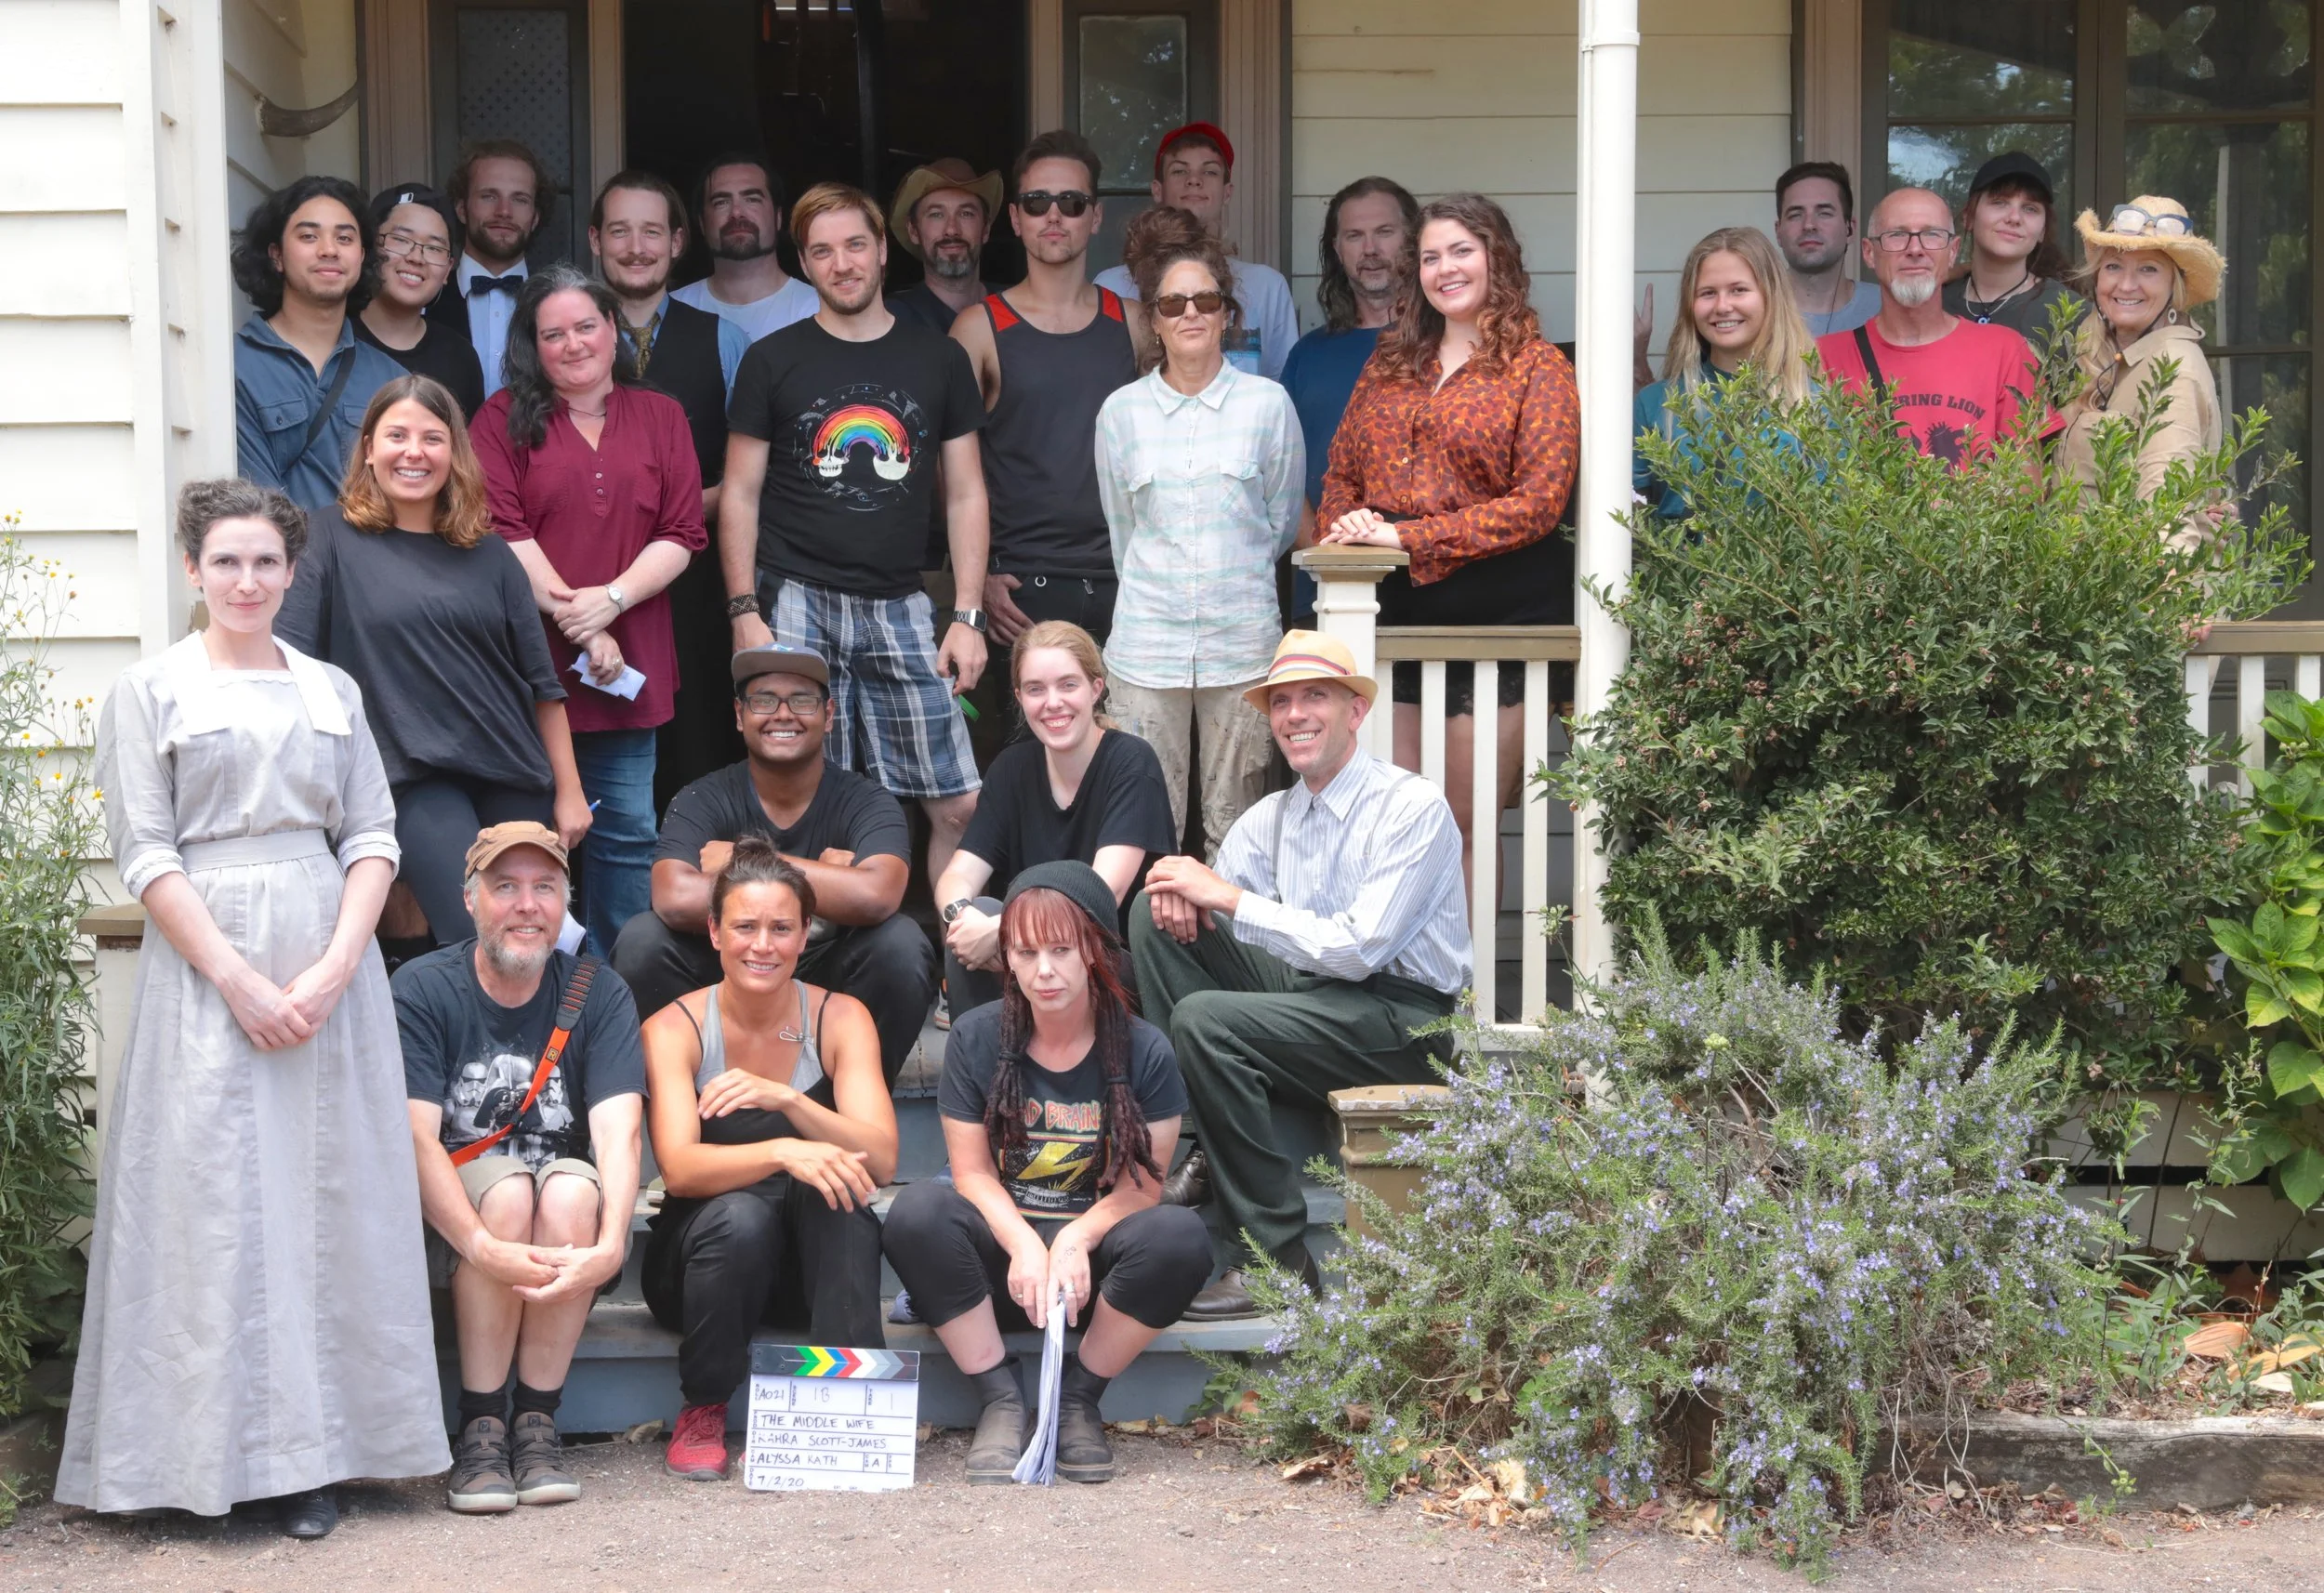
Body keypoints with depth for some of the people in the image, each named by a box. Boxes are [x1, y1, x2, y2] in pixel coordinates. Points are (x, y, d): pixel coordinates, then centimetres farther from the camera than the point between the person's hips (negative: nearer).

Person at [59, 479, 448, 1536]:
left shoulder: (333, 691, 13)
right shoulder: (151, 691, 3)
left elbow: (372, 838, 8)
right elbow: (144, 854, -3)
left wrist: (333, 968, -7)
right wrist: (239, 980, -12)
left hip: (330, 964, 3)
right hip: (205, 966, -3)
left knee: (328, 1199, 2)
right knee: (215, 1200, -4)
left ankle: (309, 1455, 7)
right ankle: (222, 1451, 2)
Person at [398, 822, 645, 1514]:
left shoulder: (597, 993, -4)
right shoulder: (422, 989, -9)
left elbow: (619, 1131, -17)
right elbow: (415, 1139, -20)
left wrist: (608, 1246, -37)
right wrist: (486, 1249, -36)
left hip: (569, 1227, 1)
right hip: (452, 1213, -1)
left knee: (573, 1189, -30)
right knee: (508, 1187, -32)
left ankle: (536, 1423, -21)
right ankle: (480, 1428, -24)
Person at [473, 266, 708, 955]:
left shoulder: (660, 416, 11)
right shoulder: (505, 418, 3)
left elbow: (680, 535, 3)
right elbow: (503, 532, -7)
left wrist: (609, 600, -13)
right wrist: (579, 631, -13)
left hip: (628, 668, 3)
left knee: (627, 838, 7)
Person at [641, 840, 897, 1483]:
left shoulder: (839, 1019, -4)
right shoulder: (675, 1029, -8)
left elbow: (881, 1159, -18)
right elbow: (678, 1168, -24)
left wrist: (785, 1099, -34)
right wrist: (783, 1151, -43)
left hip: (816, 1259, 1)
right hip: (706, 1257, -1)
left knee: (832, 1175, -29)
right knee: (739, 1216, -34)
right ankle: (702, 1411, -12)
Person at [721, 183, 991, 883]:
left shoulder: (938, 360, 9)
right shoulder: (773, 361, 5)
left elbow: (965, 495, 10)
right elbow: (740, 495, 5)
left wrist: (968, 616, 2)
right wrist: (745, 614, -4)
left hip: (899, 608, 2)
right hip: (797, 602, -1)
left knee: (959, 804, -2)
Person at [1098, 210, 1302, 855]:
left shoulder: (1267, 403, 3)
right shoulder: (1121, 411, 5)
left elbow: (1281, 521, 12)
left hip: (1242, 640, 0)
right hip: (1146, 644, 1)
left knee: (1237, 827, 2)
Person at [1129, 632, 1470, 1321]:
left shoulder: (1413, 808, -12)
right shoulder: (1273, 816, 11)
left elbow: (1358, 949, -21)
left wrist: (1229, 897, -18)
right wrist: (1181, 889, -14)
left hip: (1401, 1019, -8)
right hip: (1312, 995, 8)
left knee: (1205, 1019, -28)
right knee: (1156, 913, -4)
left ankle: (1276, 1258, -20)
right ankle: (1212, 1150, -5)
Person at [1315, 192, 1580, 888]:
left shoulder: (1537, 367, -2)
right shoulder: (1392, 360, 15)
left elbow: (1538, 503, -11)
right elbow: (1342, 469, 18)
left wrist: (1406, 536, -16)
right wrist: (1343, 530, -7)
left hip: (1497, 614, -5)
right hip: (1393, 609, 5)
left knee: (1466, 830, 1)